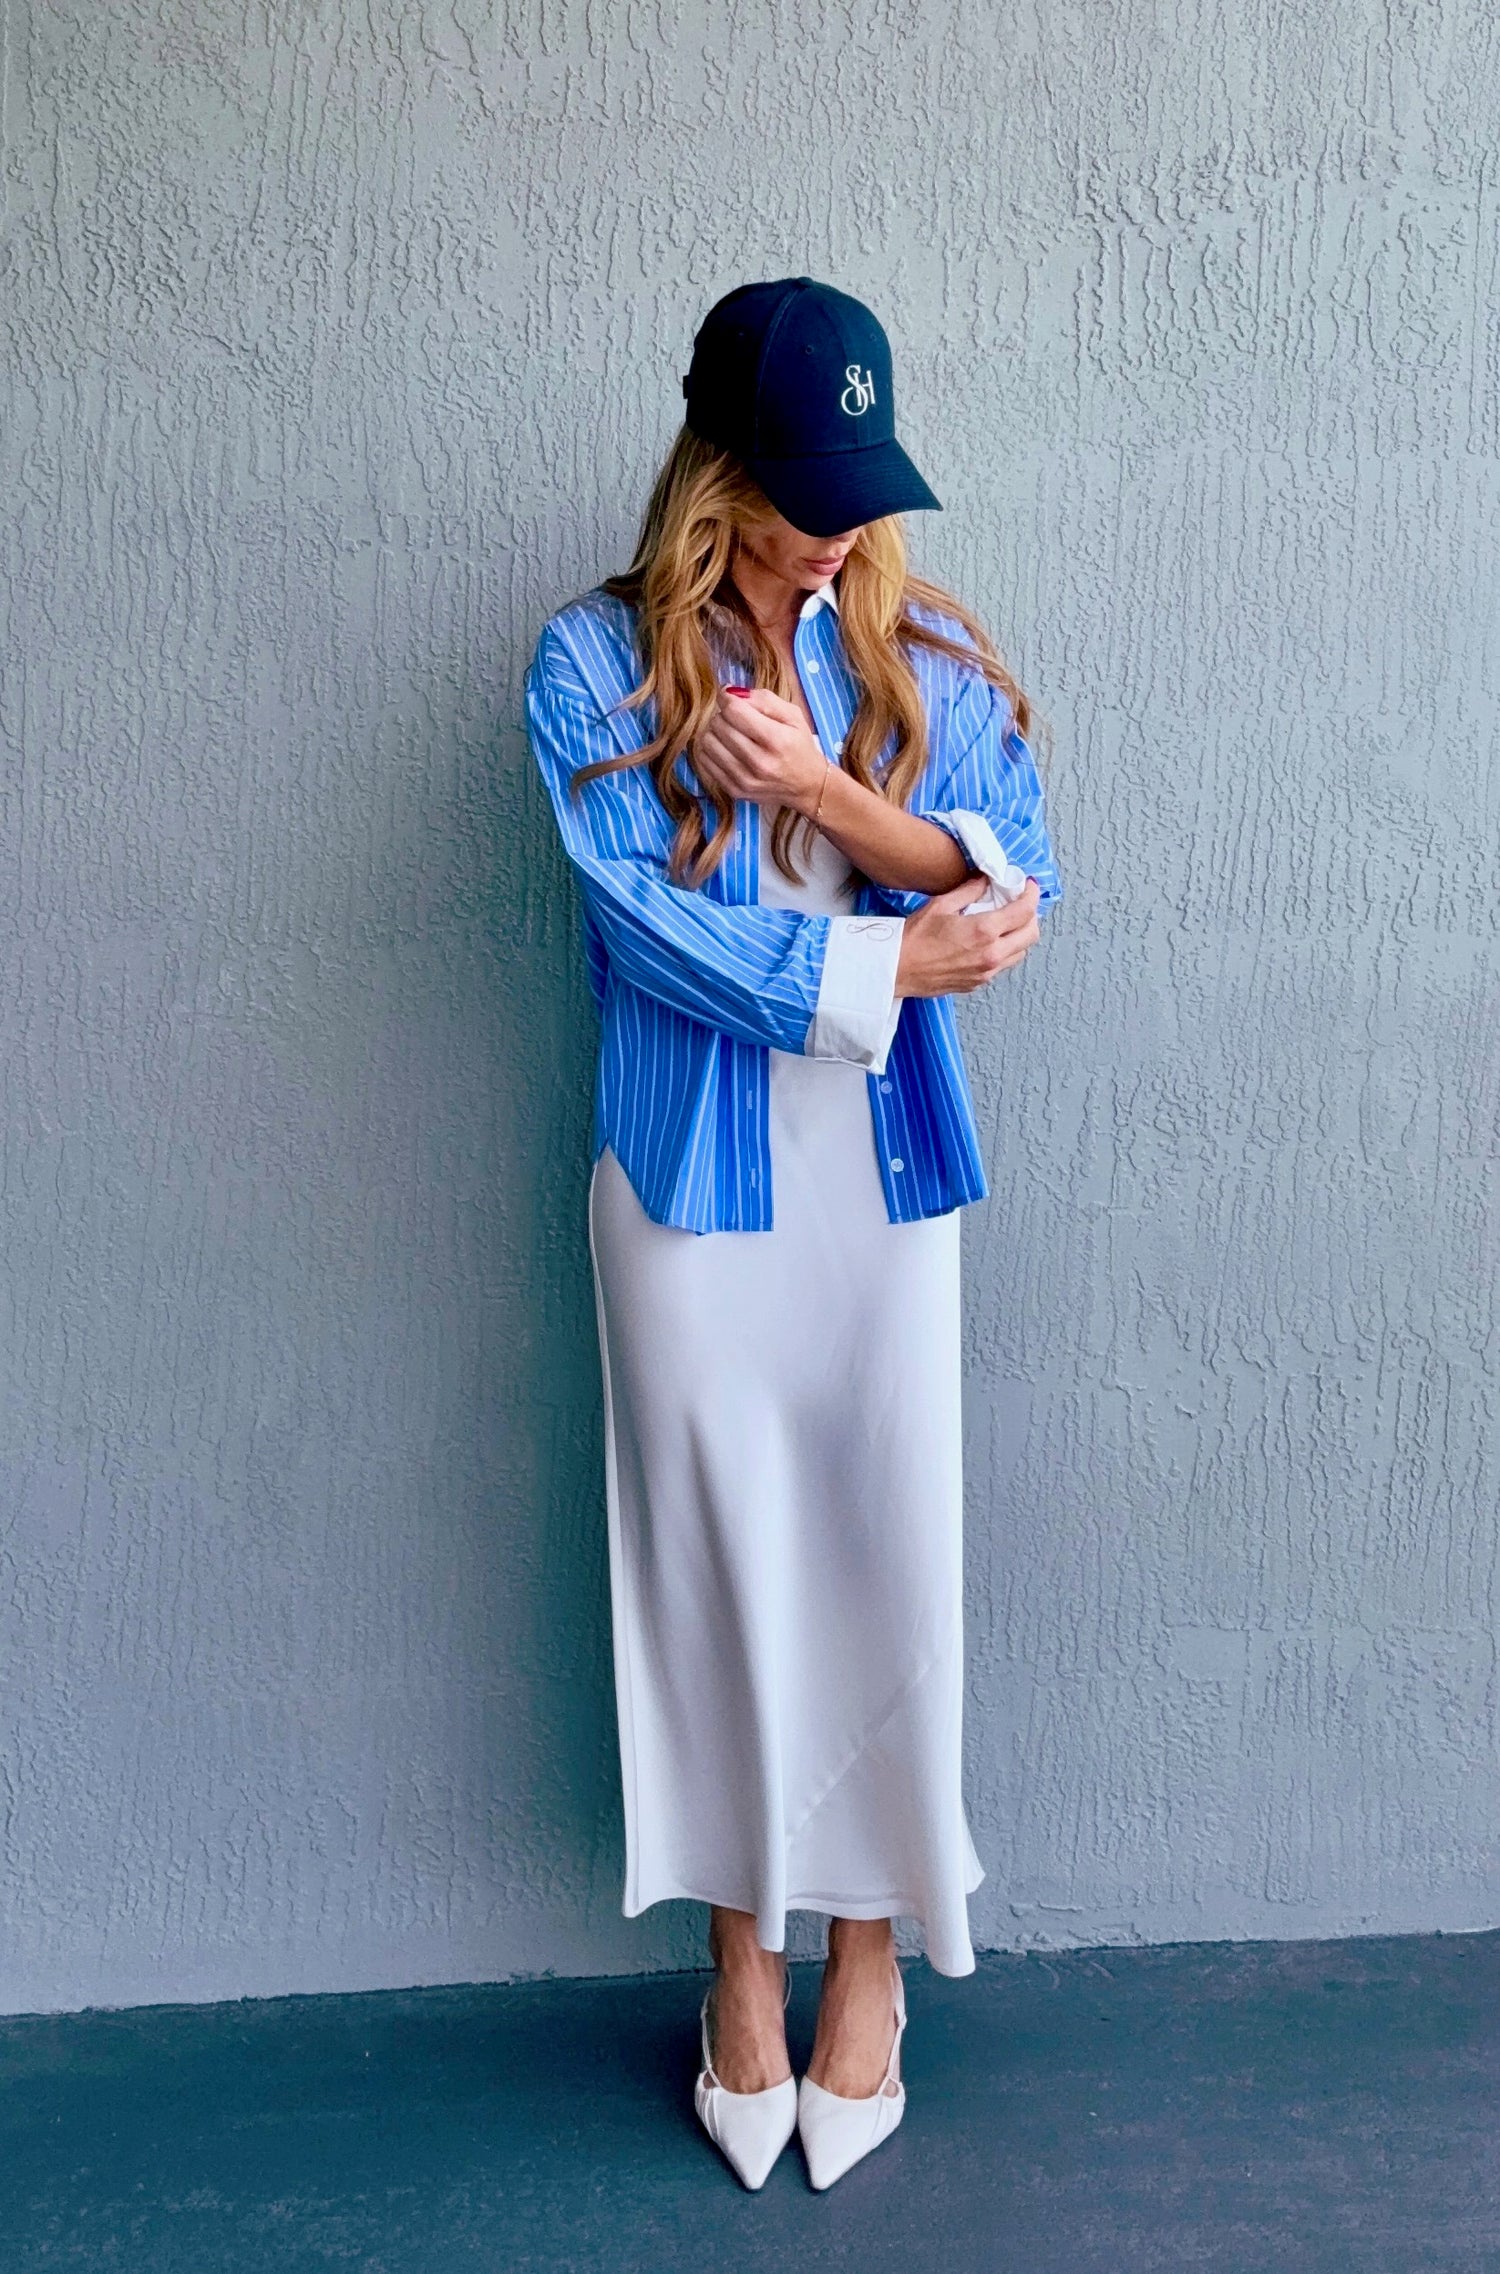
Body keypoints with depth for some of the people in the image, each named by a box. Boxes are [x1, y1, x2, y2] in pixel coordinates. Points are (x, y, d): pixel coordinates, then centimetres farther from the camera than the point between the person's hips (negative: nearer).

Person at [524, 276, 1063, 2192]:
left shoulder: (927, 654, 5)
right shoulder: (598, 662, -2)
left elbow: (1016, 885, -4)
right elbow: (644, 919, -13)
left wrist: (830, 791, -17)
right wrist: (884, 961, -15)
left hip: (886, 1172, 2)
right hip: (691, 1180, -1)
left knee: (887, 1549, 7)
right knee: (716, 1553, 8)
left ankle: (871, 1941, 29)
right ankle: (743, 1943, 30)